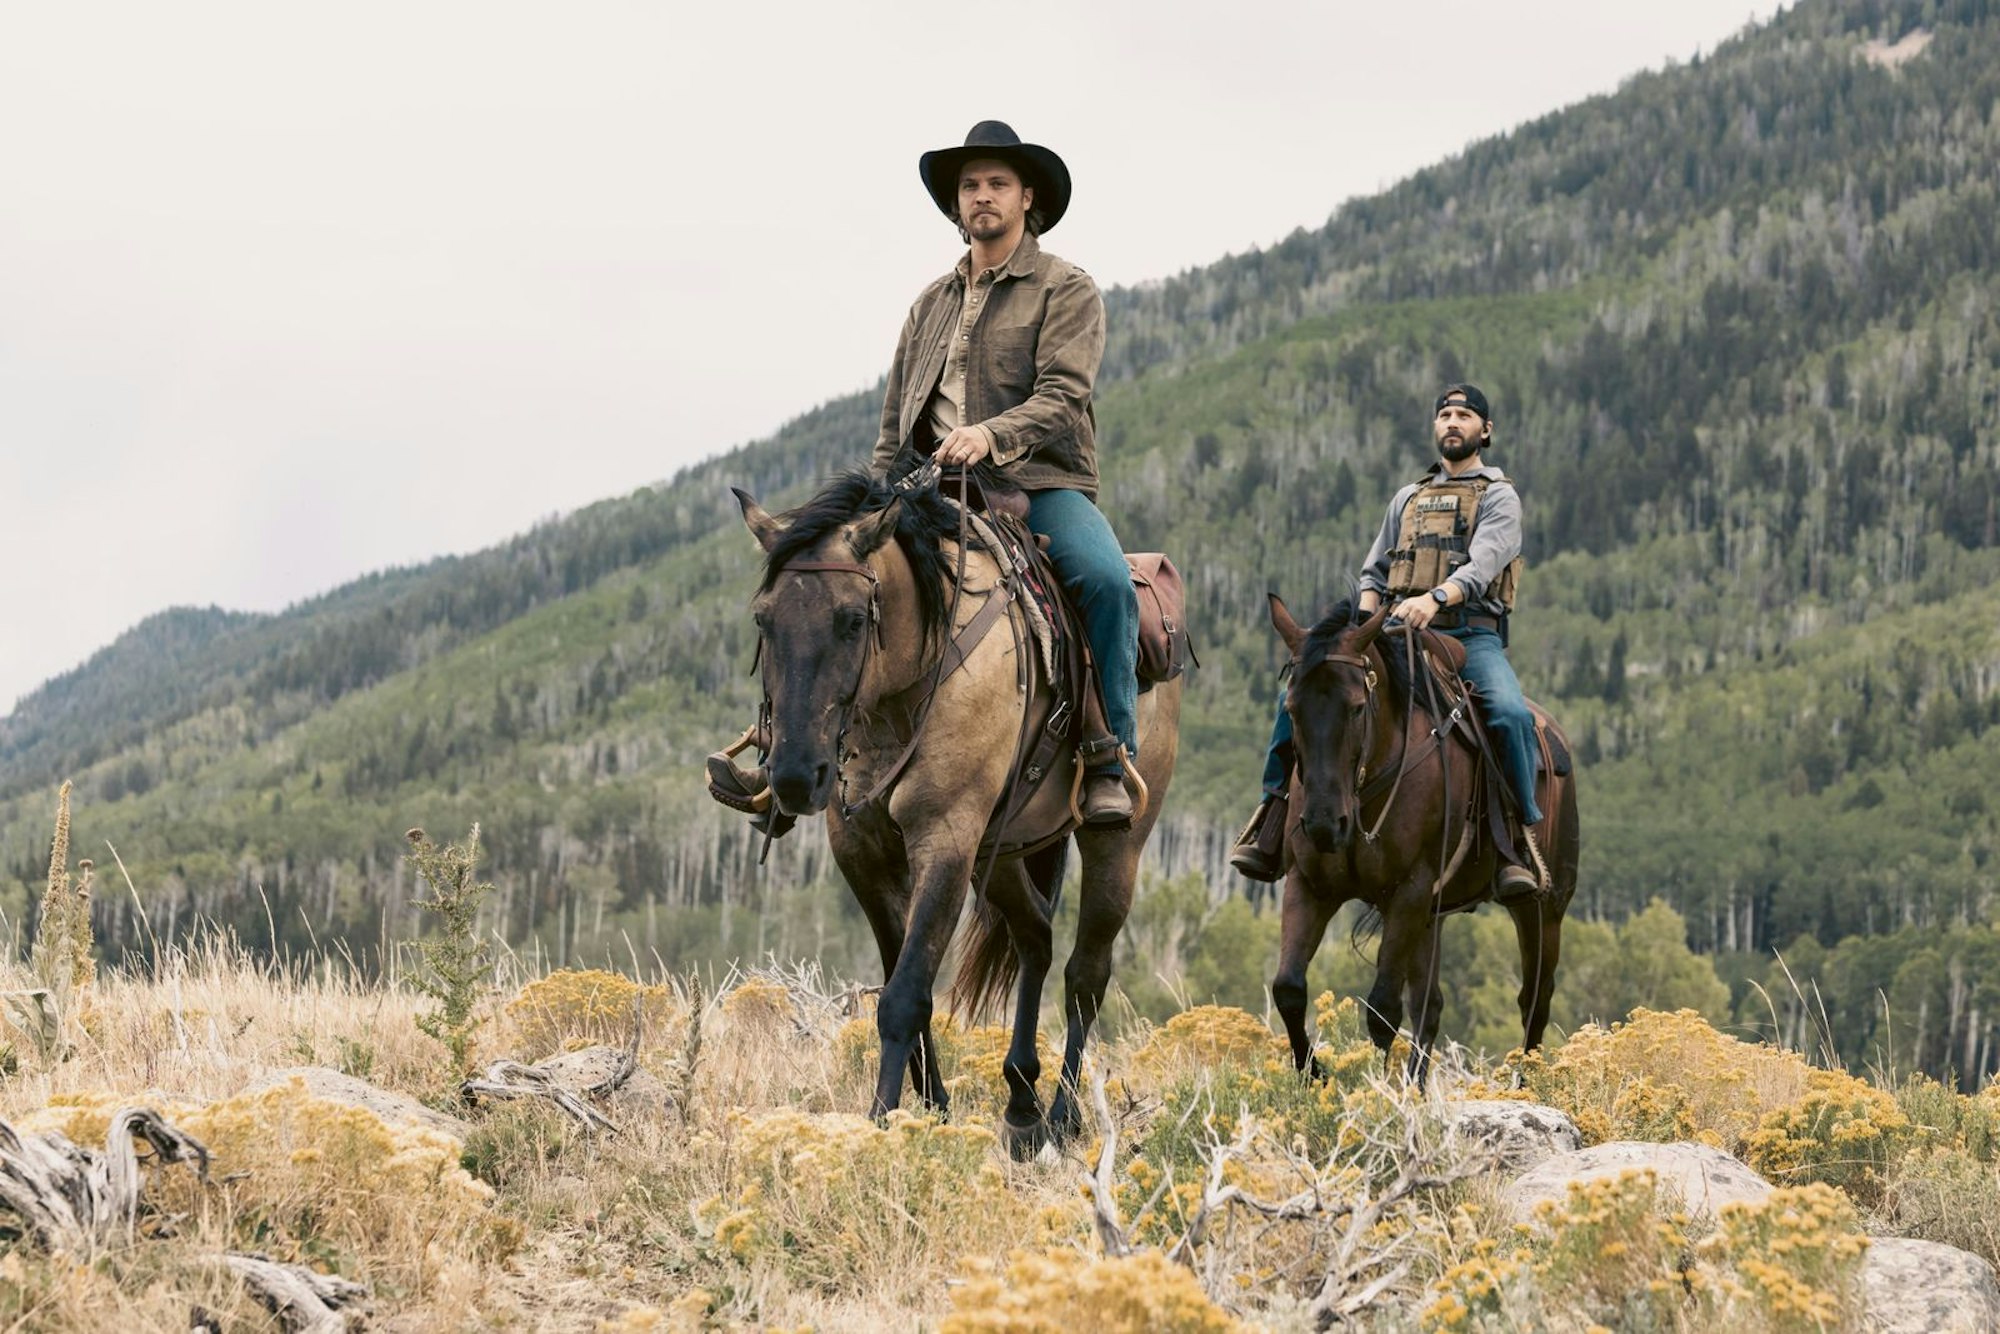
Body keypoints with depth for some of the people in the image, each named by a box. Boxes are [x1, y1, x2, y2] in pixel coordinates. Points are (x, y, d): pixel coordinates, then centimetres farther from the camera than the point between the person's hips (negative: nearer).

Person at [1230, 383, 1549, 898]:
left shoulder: (1499, 497, 6)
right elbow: (1374, 573, 22)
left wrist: (1435, 598, -32)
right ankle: (1276, 811, -9)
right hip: (1401, 634, 4)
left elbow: (1482, 564, -12)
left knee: (1510, 712, -35)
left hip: (1472, 633, -4)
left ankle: (1521, 840, -24)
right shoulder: (1409, 497, 23)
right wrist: (1364, 626, 1)